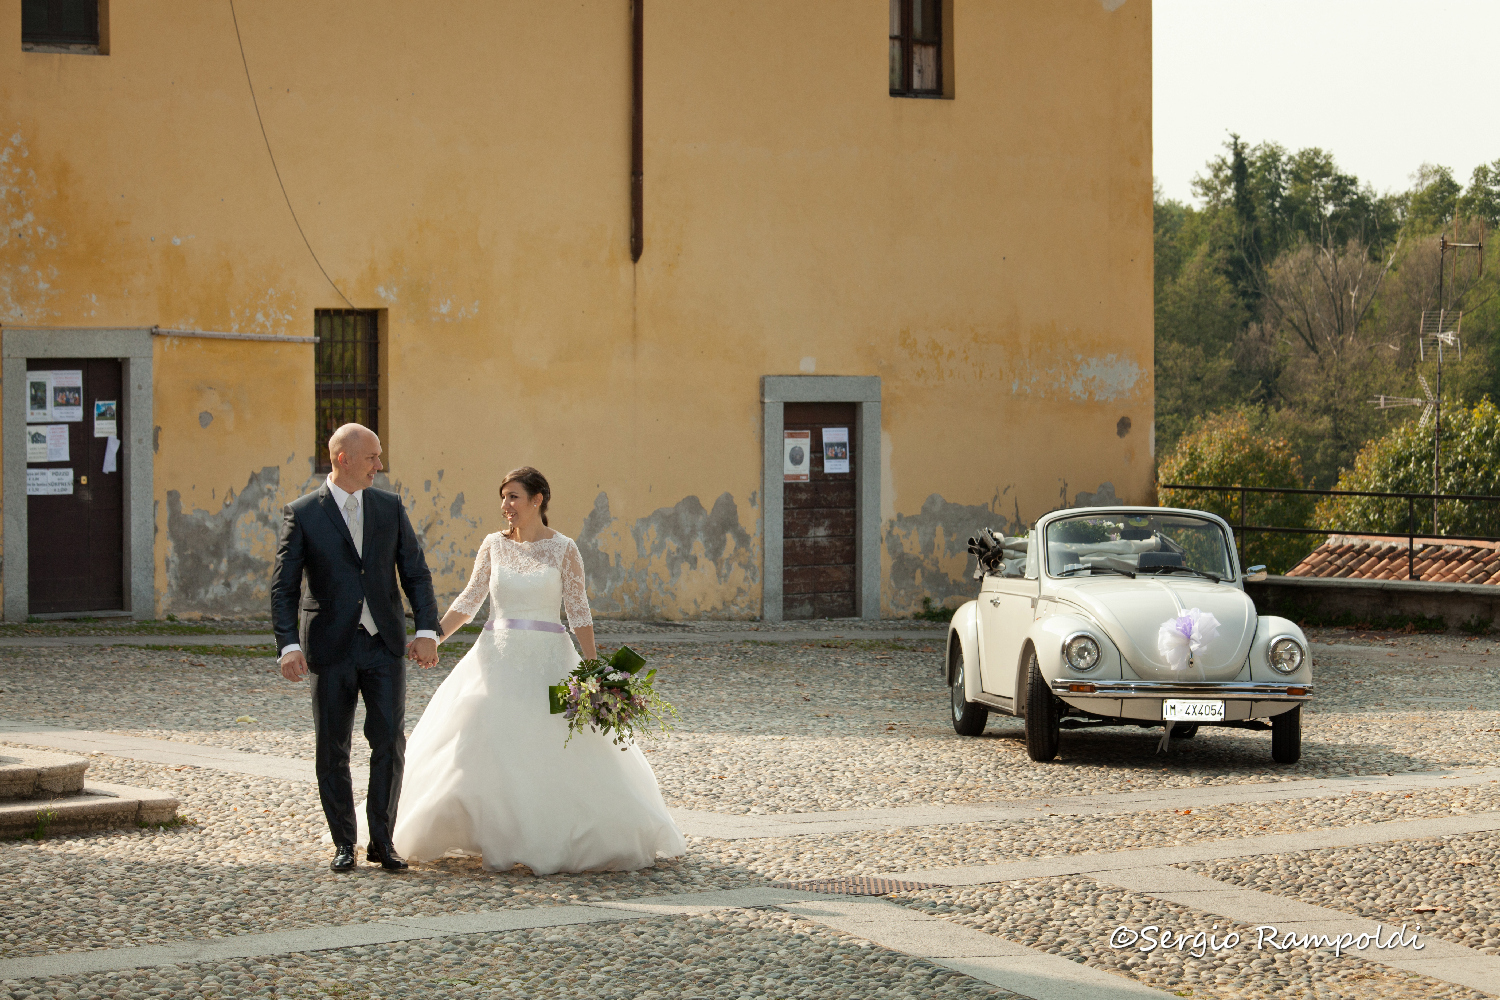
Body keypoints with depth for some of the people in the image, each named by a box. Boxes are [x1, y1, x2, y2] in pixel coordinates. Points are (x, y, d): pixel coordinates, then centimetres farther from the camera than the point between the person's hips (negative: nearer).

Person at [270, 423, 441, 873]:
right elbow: (284, 587, -5)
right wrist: (289, 645, -17)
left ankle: (382, 840, 6)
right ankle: (344, 844, 15)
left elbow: (415, 572, 7)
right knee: (333, 750, 4)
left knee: (389, 740, -5)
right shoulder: (302, 514, -3)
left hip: (385, 643, 2)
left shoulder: (390, 507, 6)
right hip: (332, 646, -2)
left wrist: (427, 630, -5)